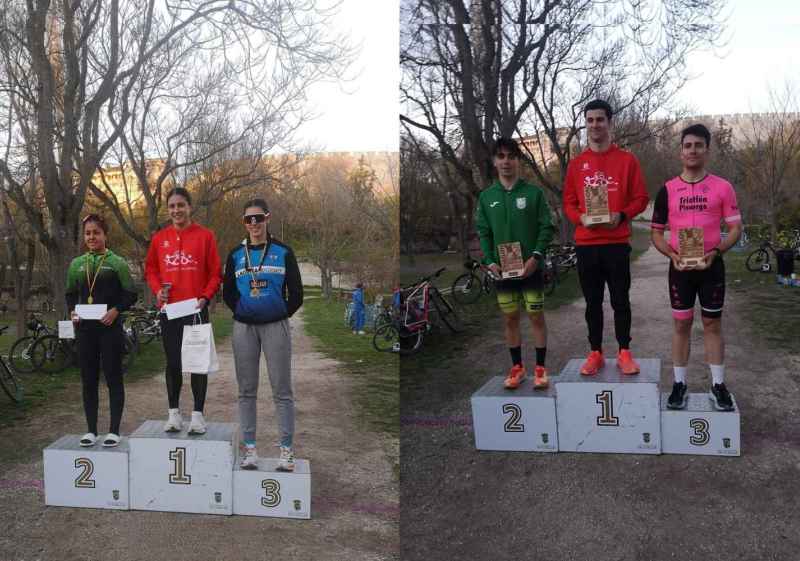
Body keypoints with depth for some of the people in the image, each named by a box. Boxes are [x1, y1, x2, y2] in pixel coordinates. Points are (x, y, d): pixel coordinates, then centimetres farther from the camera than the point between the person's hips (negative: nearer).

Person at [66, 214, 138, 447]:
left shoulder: (117, 262, -1)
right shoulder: (76, 264, 11)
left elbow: (131, 294, -2)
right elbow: (70, 294, 19)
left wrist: (116, 310, -18)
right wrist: (72, 311, 0)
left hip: (110, 327, -4)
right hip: (84, 328, 4)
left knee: (113, 378, 0)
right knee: (88, 379, 8)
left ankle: (114, 431, 7)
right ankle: (91, 430, 17)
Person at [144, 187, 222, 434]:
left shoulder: (205, 235, -1)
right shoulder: (159, 238, 7)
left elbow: (215, 272, -1)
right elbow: (150, 268, 15)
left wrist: (206, 297, -13)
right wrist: (157, 290, -2)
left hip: (196, 309, -3)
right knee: (173, 363, 9)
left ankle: (198, 414, 11)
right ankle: (173, 413, 20)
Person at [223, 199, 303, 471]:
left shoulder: (283, 252, 2)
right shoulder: (236, 255, 9)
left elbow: (296, 293, 4)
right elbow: (228, 292, 14)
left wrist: (282, 313, 1)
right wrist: (242, 310, 4)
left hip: (275, 326, -2)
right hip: (244, 328, 3)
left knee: (282, 390, -2)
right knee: (246, 391, 7)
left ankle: (287, 450, 5)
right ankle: (249, 449, 15)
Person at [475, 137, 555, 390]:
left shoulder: (533, 193, -3)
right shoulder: (487, 196, 5)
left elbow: (546, 227, -4)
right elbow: (483, 232, 6)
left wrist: (536, 257, -15)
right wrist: (490, 261, -5)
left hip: (530, 267, -2)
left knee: (536, 316, 3)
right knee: (510, 319, 9)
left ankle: (540, 368, 13)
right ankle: (517, 367, 21)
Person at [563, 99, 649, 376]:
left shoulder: (626, 160, 3)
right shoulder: (576, 163, 8)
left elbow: (641, 198, 2)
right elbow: (568, 202, 10)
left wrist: (621, 215, -15)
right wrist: (581, 218, -10)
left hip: (617, 242, -2)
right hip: (586, 243, 2)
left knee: (620, 300, 4)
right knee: (593, 301, 8)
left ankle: (624, 352, 14)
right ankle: (595, 353, 16)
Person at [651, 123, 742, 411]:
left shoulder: (722, 187, -1)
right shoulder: (667, 190, 1)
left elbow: (735, 228, 0)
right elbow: (656, 232, 5)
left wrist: (714, 252, -16)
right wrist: (672, 255, -13)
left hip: (711, 266, 0)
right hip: (680, 267, 1)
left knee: (712, 324, 8)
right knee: (681, 324, 7)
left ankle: (718, 385, 16)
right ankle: (679, 384, 15)